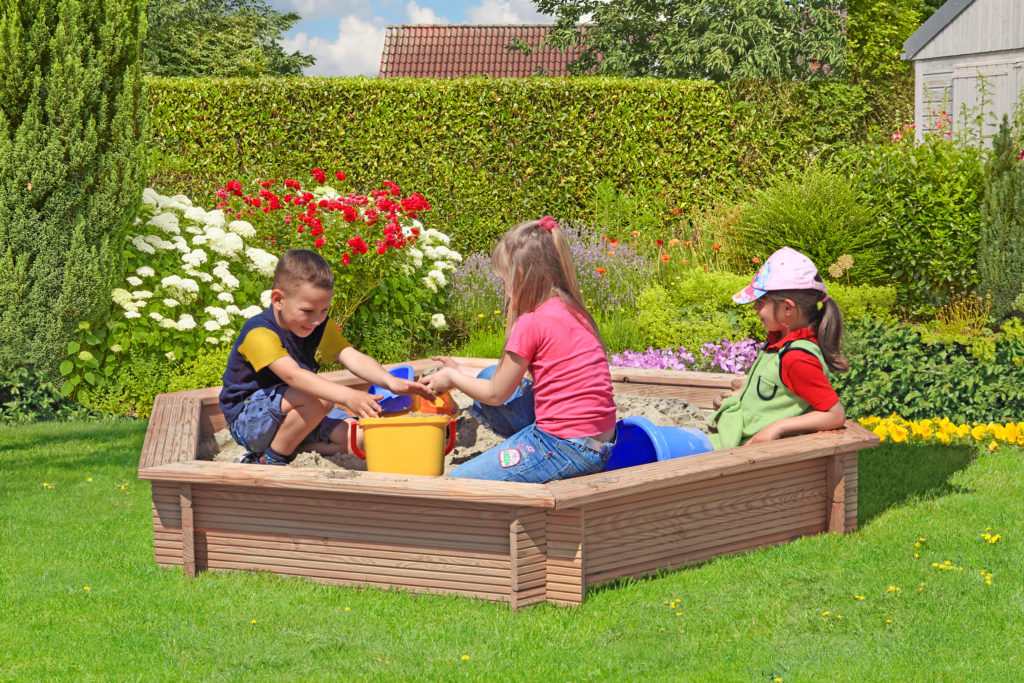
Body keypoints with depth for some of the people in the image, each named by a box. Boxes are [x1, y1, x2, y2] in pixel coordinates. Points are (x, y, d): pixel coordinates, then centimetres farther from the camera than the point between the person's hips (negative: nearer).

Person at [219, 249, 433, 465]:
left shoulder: (321, 326, -2)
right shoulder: (259, 333, -28)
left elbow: (351, 356, -15)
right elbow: (292, 374, -42)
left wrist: (390, 382, -35)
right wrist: (347, 396, -55)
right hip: (246, 420, -8)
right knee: (319, 398, -32)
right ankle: (273, 459, -15)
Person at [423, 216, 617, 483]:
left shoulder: (531, 324, -16)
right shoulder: (572, 311, 10)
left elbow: (497, 394, -2)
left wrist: (453, 379, 14)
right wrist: (464, 374, 26)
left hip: (566, 448, -9)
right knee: (488, 376, 20)